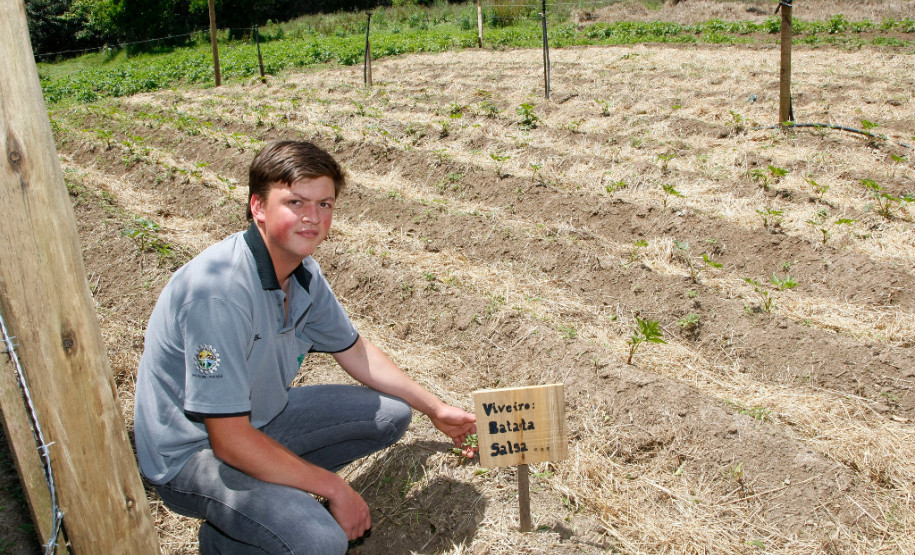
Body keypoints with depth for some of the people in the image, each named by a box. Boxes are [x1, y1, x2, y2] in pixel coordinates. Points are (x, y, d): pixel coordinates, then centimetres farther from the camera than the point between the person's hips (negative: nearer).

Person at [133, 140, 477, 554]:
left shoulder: (303, 272, -6)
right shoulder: (218, 291, -33)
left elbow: (353, 351, 10)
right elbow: (229, 440, -30)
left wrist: (436, 410, 9)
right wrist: (334, 489, -21)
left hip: (261, 415, 8)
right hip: (191, 452, -8)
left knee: (391, 414, 5)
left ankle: (284, 490, 9)